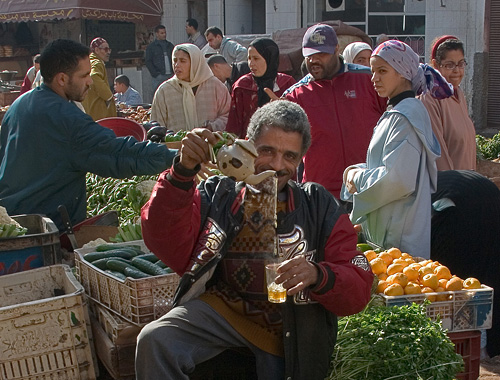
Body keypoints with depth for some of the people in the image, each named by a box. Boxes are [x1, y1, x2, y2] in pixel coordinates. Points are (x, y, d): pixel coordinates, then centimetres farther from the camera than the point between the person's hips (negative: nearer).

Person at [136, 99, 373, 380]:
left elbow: (358, 289, -6)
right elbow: (168, 245, -14)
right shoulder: (217, 194, 1)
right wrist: (183, 170, -25)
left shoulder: (319, 207, 1)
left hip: (287, 333, 1)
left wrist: (318, 275, -29)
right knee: (154, 340, -24)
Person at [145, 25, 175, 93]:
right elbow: (148, 62, 1)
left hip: (171, 76, 4)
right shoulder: (151, 47, 6)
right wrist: (156, 74, -10)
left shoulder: (170, 45, 18)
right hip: (159, 77, -4)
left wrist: (174, 72, 5)